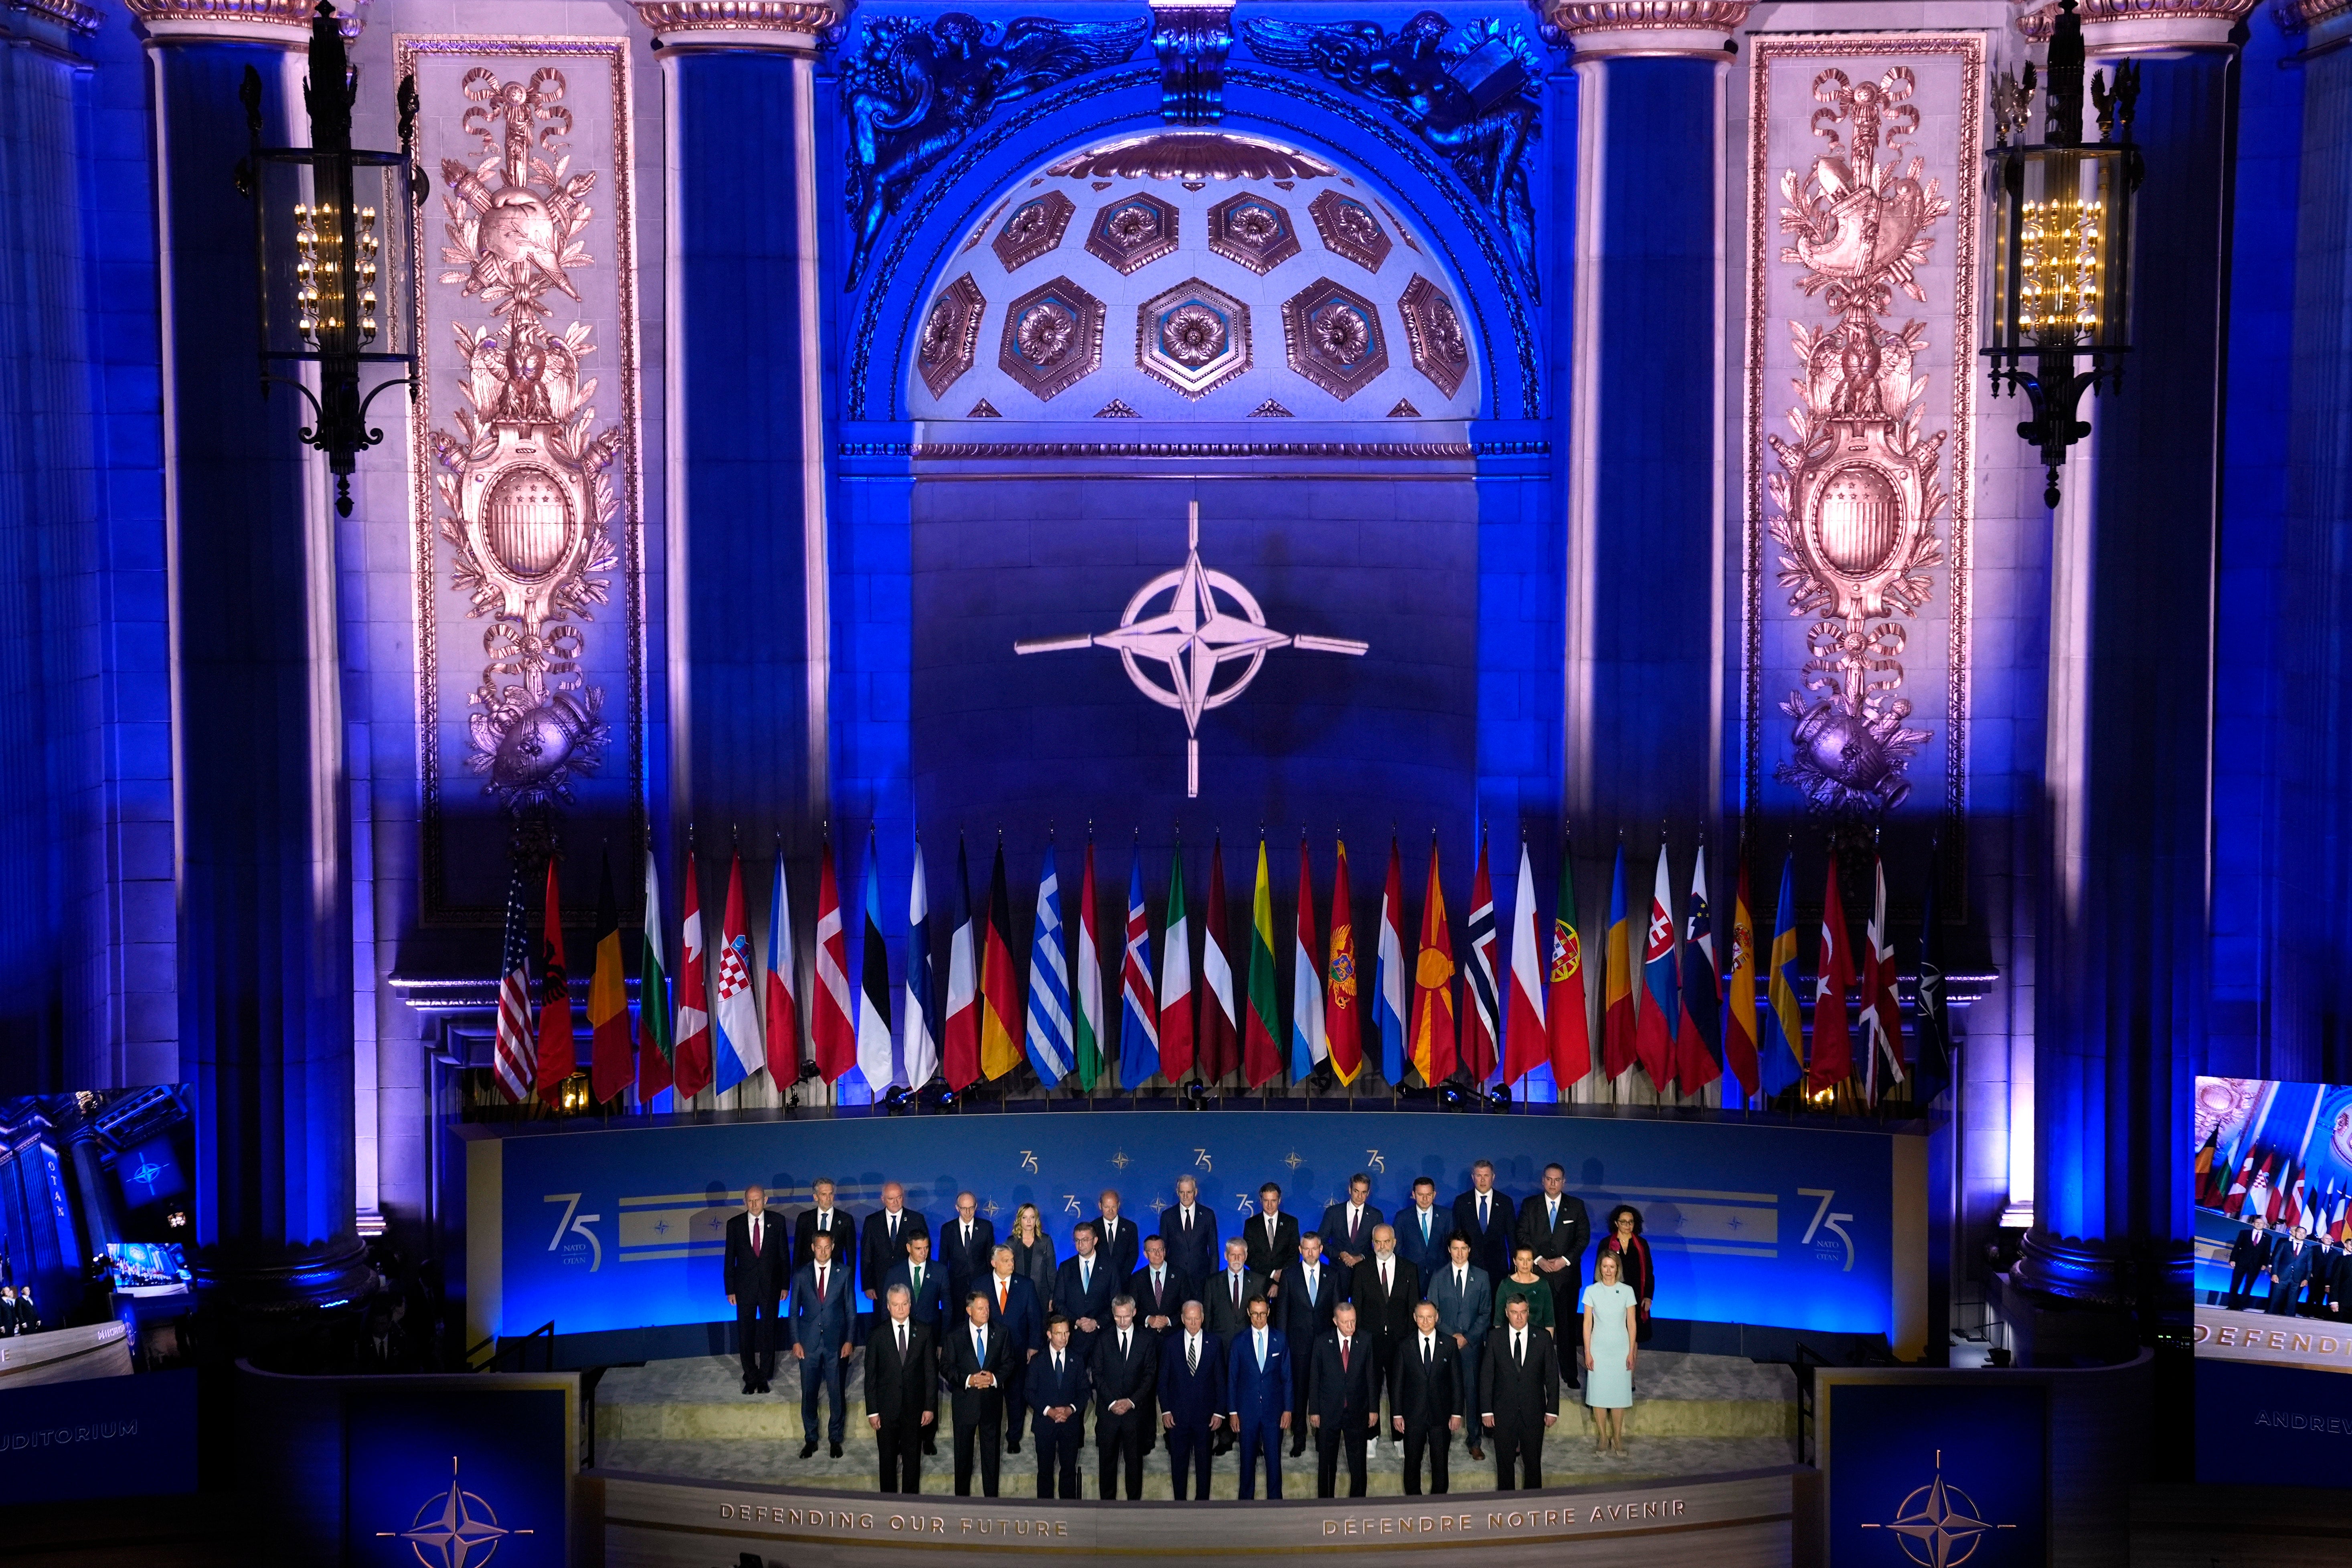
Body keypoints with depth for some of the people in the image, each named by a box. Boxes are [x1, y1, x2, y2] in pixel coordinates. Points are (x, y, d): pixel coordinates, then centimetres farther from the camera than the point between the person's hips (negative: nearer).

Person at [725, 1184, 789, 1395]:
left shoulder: (777, 1222, 0)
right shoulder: (735, 1224, 0)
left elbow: (784, 1255, 3)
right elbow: (730, 1259, 2)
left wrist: (785, 1285, 0)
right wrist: (730, 1290, -1)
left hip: (770, 1286, 0)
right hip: (745, 1286, 0)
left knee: (768, 1332, 6)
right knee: (746, 1334, 4)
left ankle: (764, 1377, 17)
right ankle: (751, 1378, 15)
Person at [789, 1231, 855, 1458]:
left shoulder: (844, 1273, 1)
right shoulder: (801, 1275, 2)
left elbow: (850, 1309, 3)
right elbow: (794, 1311, 6)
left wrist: (848, 1341, -2)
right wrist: (796, 1342, -1)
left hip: (835, 1342, -1)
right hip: (809, 1343, 1)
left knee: (837, 1393, 4)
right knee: (809, 1393, 7)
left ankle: (835, 1439, 19)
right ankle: (810, 1439, 20)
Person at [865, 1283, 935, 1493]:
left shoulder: (924, 1333, 0)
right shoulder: (878, 1336, -2)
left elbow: (931, 1372, 2)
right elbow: (870, 1376, 0)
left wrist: (930, 1406, -3)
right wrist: (872, 1411, -4)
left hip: (914, 1408, 0)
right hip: (887, 1409, 0)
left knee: (912, 1460, 8)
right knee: (888, 1460, 9)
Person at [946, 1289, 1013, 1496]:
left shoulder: (1001, 1335, 4)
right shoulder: (955, 1337, -1)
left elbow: (1008, 1363, 5)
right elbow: (949, 1368, -2)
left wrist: (995, 1377, -14)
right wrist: (968, 1380, -18)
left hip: (992, 1401, 1)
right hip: (965, 1400, -1)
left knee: (992, 1450, 6)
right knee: (963, 1450, 8)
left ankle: (991, 1496, 15)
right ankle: (962, 1496, 19)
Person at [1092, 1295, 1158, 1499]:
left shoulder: (1147, 1338, 2)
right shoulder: (1103, 1338, 4)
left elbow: (1150, 1374, 0)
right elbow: (1098, 1374, 2)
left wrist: (1132, 1402, -10)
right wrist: (1111, 1402, -9)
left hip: (1136, 1409, -1)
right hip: (1108, 1410, 1)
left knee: (1135, 1458, 3)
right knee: (1108, 1459, 4)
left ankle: (1134, 1503, 12)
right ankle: (1107, 1503, 12)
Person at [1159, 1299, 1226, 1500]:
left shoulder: (1214, 1343, 1)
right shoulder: (1171, 1344, 1)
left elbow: (1221, 1380, 3)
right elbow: (1163, 1380, 4)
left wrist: (1219, 1412, -2)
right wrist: (1165, 1411, -3)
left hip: (1205, 1415, 0)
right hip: (1177, 1414, 0)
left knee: (1204, 1462, 7)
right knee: (1178, 1461, 5)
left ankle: (1203, 1504, 17)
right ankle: (1179, 1504, 15)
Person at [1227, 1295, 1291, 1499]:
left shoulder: (1281, 1340, 3)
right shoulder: (1239, 1341, 2)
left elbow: (1287, 1377, 5)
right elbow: (1232, 1379, 4)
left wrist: (1288, 1409, -1)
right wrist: (1233, 1412, 0)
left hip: (1274, 1410, 0)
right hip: (1247, 1411, 0)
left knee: (1274, 1459, 1)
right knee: (1248, 1459, 6)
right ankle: (1246, 1502, 15)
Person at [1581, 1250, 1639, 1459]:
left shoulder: (1627, 1291, -1)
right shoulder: (1592, 1291, -1)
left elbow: (1632, 1324, 2)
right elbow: (1587, 1323, 1)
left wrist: (1631, 1352, -1)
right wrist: (1587, 1352, -3)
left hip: (1621, 1350, 0)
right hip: (1599, 1349, 0)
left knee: (1619, 1394, 3)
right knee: (1599, 1394, 2)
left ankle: (1617, 1438, 13)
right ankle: (1603, 1438, 12)